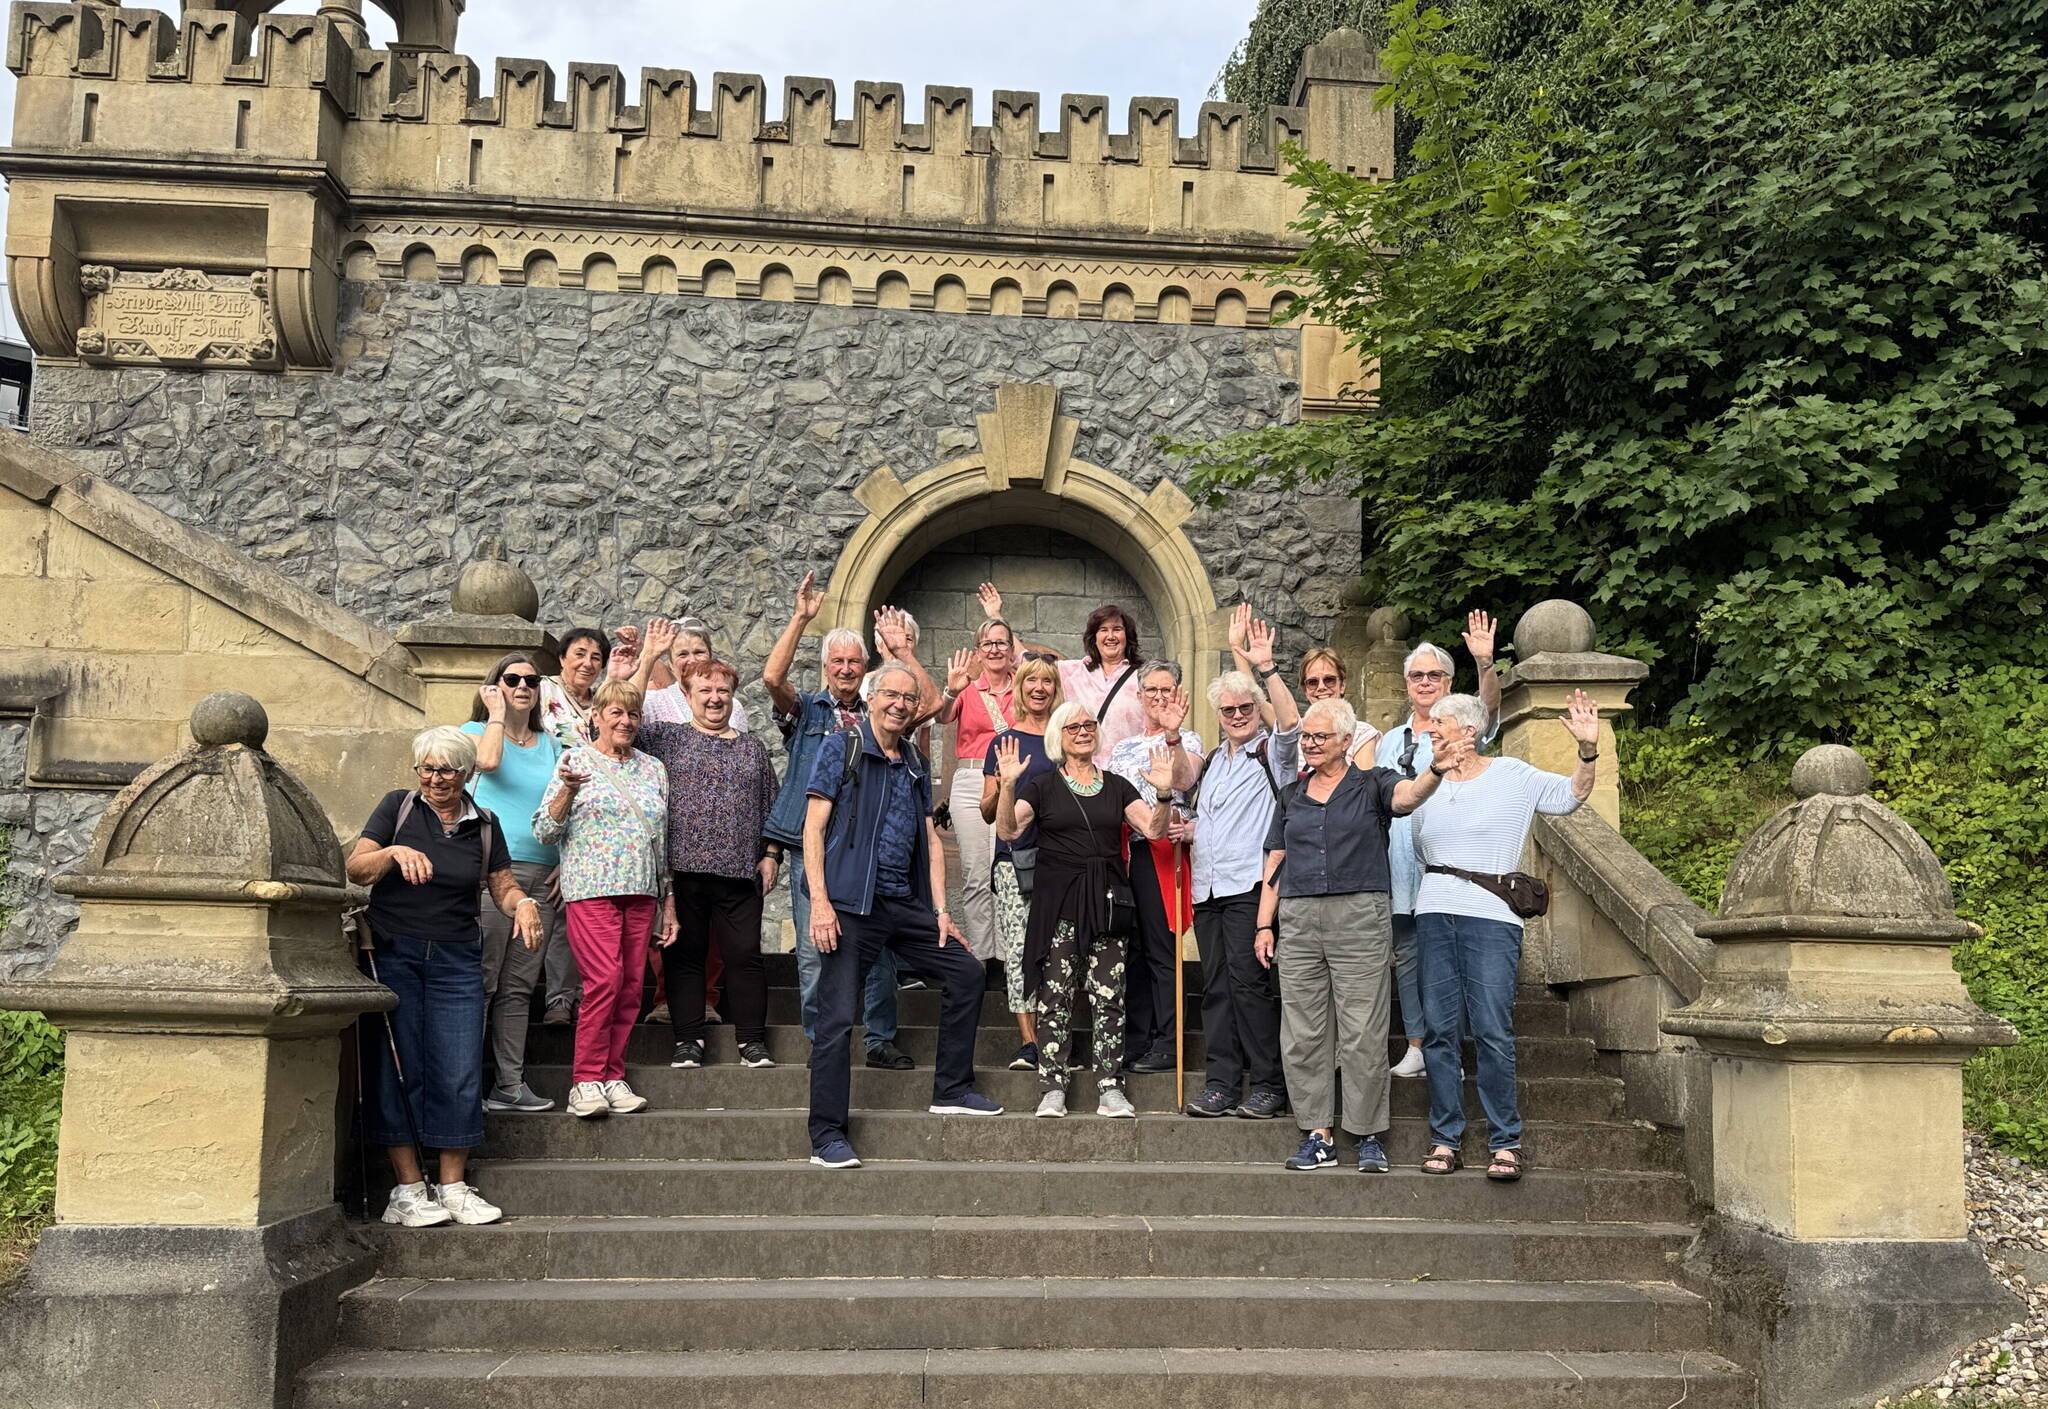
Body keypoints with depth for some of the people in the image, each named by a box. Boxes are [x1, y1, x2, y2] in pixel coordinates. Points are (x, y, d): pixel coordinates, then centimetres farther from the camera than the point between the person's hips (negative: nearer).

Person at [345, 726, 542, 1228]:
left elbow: (504, 887, 14)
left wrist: (524, 904, -9)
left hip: (456, 961, 2)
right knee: (399, 1068, -4)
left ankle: (453, 1186, 6)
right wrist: (394, 853, -22)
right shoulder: (398, 807, 5)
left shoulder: (484, 826, 13)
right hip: (392, 955, -2)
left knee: (459, 1073, -3)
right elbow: (355, 869, -3)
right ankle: (409, 1188, 1)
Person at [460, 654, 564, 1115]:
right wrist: (496, 711, -3)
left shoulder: (552, 746, 18)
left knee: (519, 986, 5)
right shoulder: (476, 730, 8)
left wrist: (566, 862, 2)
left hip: (542, 876, 4)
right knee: (481, 981, -8)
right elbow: (487, 760, -17)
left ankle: (510, 1084, 7)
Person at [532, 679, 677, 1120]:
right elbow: (545, 831, -2)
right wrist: (567, 790, -20)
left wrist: (669, 905, 16)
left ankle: (613, 1078, 9)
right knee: (604, 981, -15)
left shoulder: (653, 769, 16)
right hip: (591, 889, -5)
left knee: (630, 987, 2)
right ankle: (586, 1080, -6)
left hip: (641, 892, 5)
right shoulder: (576, 760, 3)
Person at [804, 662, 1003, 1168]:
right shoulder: (842, 748, -2)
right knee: (837, 1019, -7)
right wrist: (819, 901, -16)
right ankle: (827, 1137, 0)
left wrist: (940, 911, 9)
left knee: (967, 975, 7)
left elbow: (930, 839, 17)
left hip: (905, 905, 7)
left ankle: (951, 1091, 19)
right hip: (851, 905, -7)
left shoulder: (917, 765, 16)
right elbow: (814, 828, -8)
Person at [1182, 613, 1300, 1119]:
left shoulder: (1272, 751, 2)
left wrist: (1267, 667, -26)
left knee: (1250, 982, -11)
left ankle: (1268, 1085, -4)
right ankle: (1221, 1085, 8)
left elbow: (1291, 722, -21)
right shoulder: (1211, 760, 22)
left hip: (1250, 884, -7)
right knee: (1216, 987, 5)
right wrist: (1188, 828, 12)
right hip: (1208, 887, 7)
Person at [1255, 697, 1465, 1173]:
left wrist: (1436, 771, -39)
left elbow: (1407, 796, -18)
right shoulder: (1291, 796, 18)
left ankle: (1369, 1136, 5)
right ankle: (1318, 1135, 11)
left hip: (1360, 918, -4)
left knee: (1363, 1035, -4)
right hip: (1298, 920, 4)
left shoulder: (1371, 784, 5)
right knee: (1302, 1035, 3)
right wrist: (1265, 924, 8)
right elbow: (1274, 865, 16)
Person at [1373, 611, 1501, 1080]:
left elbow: (1489, 711, -20)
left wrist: (1485, 663, -38)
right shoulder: (1387, 742, 16)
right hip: (1399, 869, 5)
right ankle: (1416, 1046, 15)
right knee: (1406, 957, 8)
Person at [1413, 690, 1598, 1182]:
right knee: (1440, 1029, 1)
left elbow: (1572, 795, 0)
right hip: (1434, 914, 4)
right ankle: (1445, 1139, 7)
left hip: (1492, 916, -4)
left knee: (1492, 1030, -10)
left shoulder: (1512, 776, 6)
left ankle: (1505, 1142, -3)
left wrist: (1588, 749, -12)